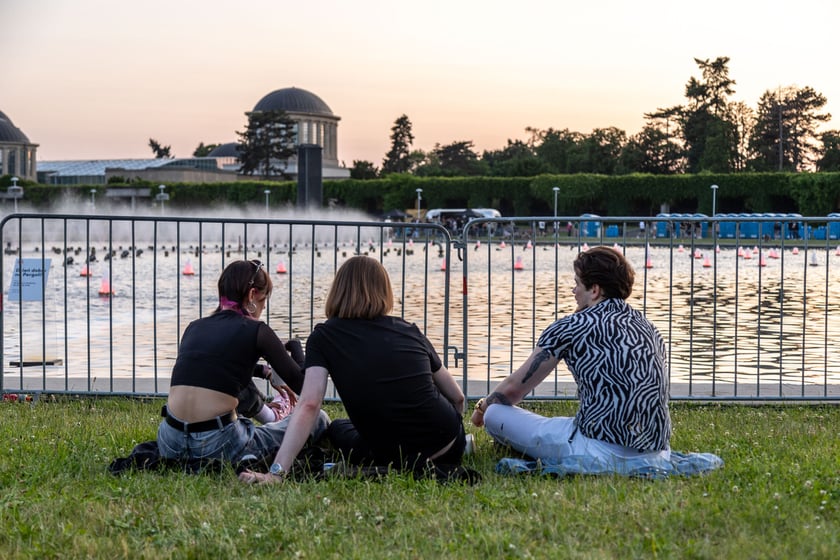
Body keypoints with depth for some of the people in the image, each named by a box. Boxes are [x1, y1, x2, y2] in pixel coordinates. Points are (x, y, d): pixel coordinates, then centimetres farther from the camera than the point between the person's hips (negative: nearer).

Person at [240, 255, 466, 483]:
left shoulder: (324, 337, 0)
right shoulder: (409, 331, 8)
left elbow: (308, 405, -14)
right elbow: (457, 397, 17)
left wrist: (276, 472, -18)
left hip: (396, 459, -3)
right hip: (450, 449, 3)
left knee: (338, 429, 30)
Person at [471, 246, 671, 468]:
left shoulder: (572, 327, -2)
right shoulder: (648, 327, 14)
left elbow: (513, 388, 7)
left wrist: (483, 408, 29)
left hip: (602, 452, -7)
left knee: (496, 414, 0)